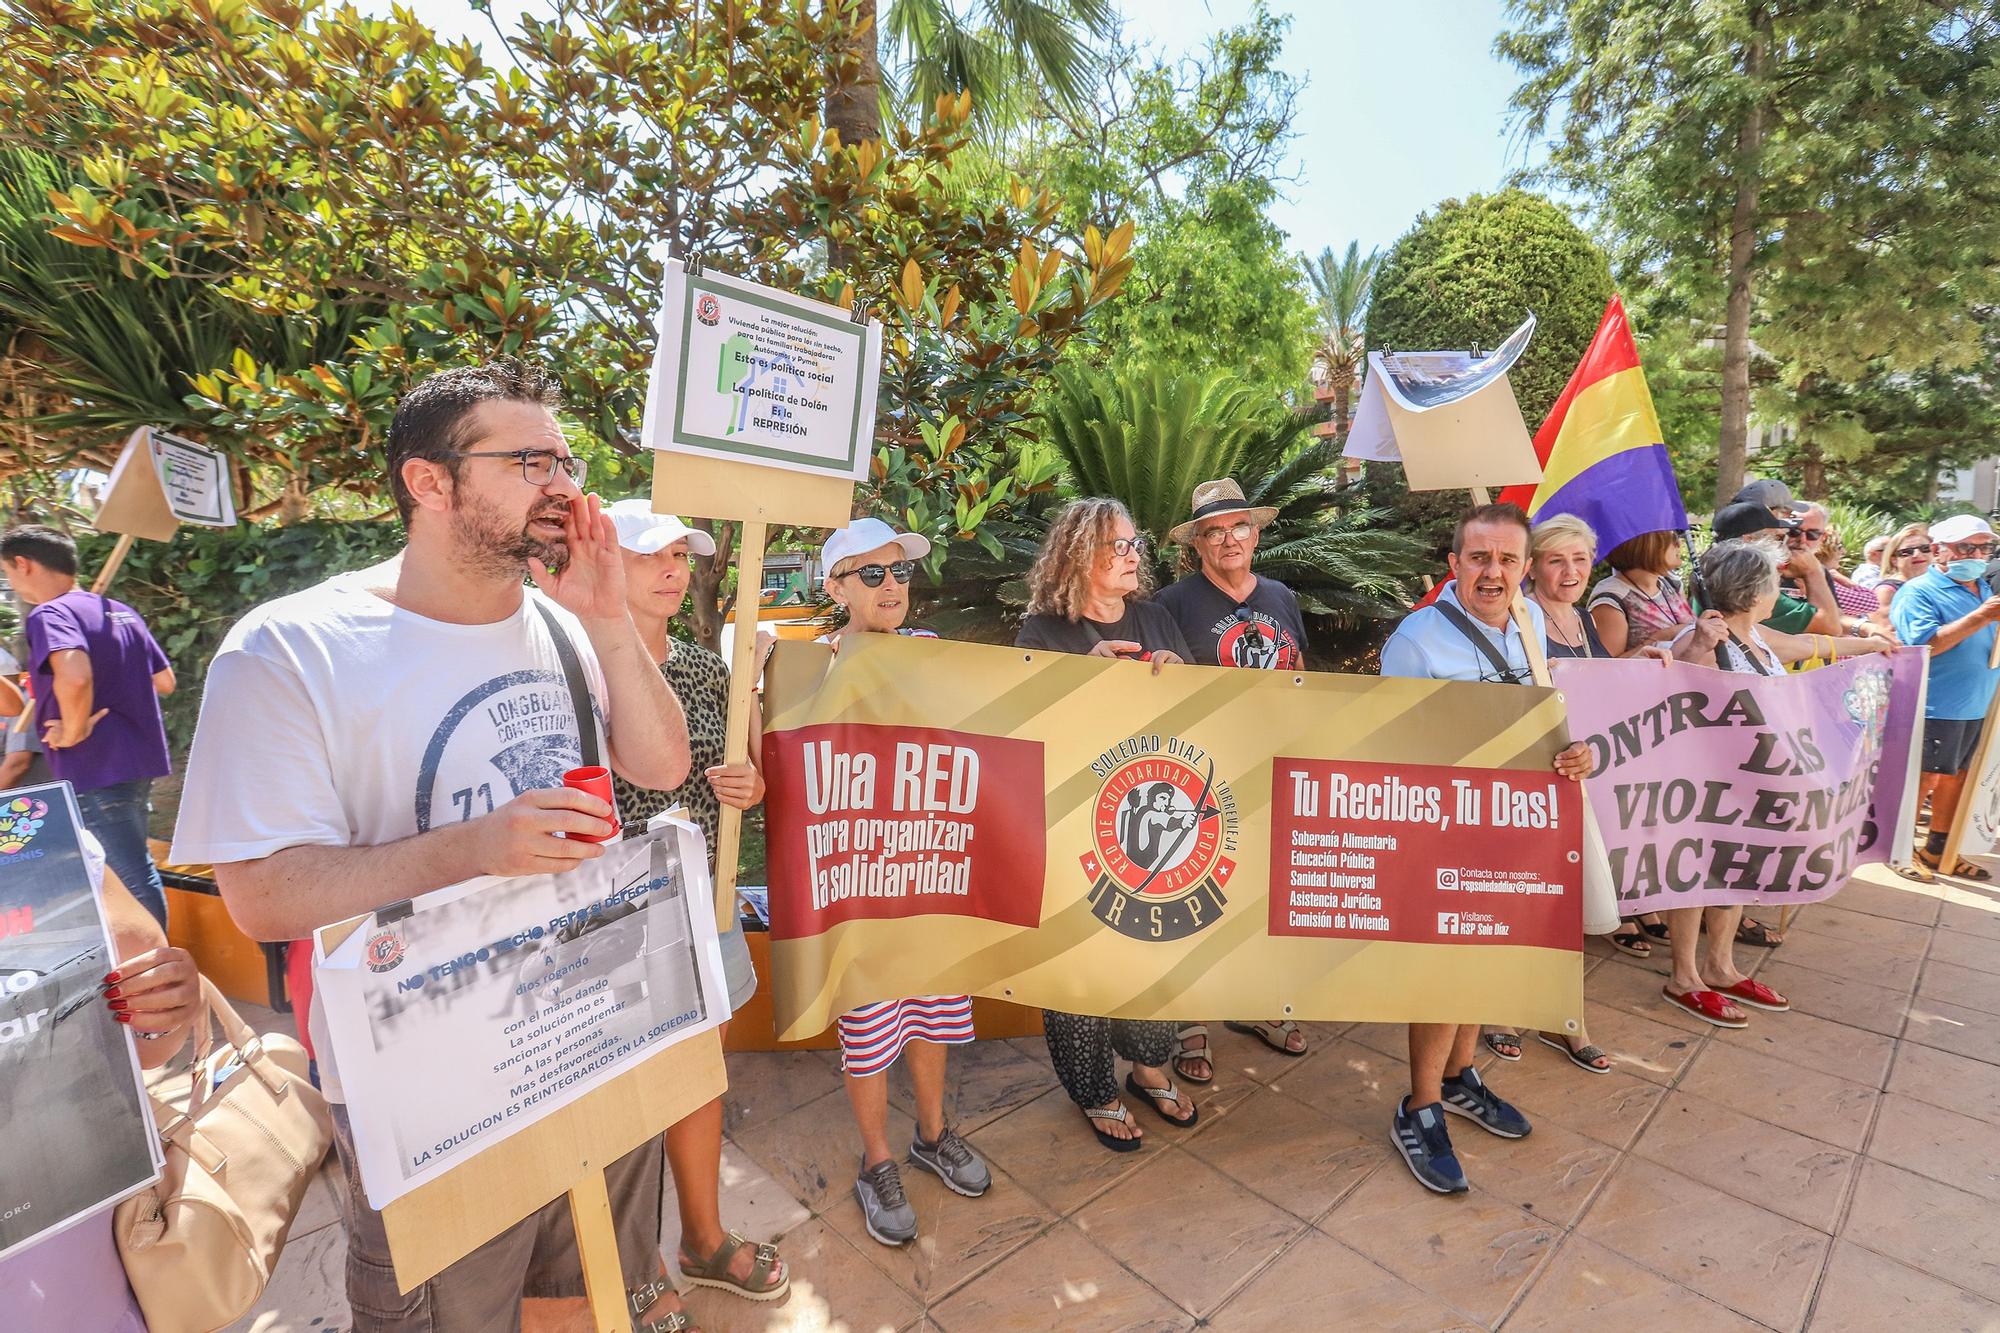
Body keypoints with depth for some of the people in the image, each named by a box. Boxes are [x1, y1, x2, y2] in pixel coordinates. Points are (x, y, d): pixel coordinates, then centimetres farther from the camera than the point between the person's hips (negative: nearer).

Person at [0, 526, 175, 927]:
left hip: (97, 772, -9)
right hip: (139, 763, 9)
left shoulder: (49, 614, -13)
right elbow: (164, 682, 17)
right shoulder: (120, 611, 13)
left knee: (130, 878, -1)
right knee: (137, 871, 19)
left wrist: (72, 732, -19)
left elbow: (74, 676, -32)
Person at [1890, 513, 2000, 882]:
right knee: (1924, 778, -1)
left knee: (1956, 777, 15)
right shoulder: (1918, 592, -10)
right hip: (1935, 708, -8)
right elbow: (1923, 644, -23)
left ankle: (1938, 851, 27)